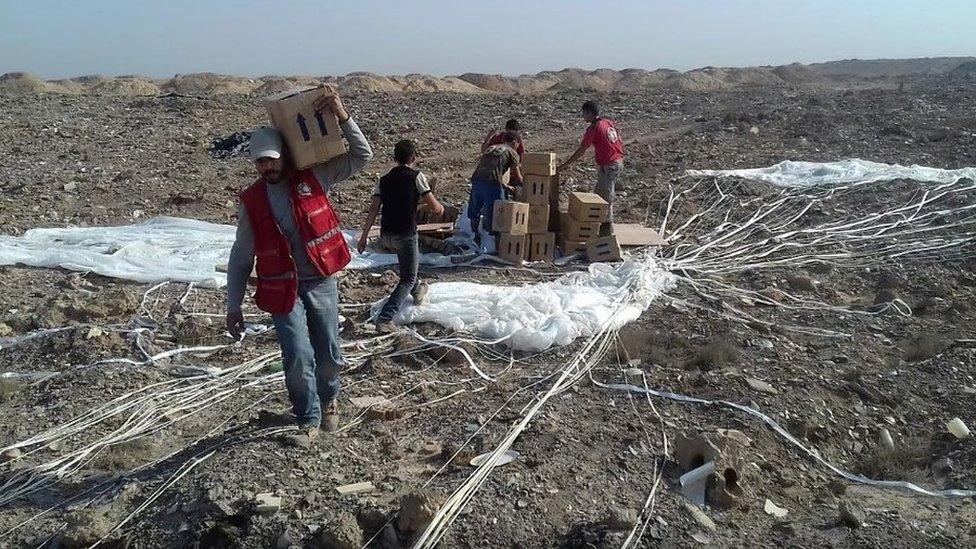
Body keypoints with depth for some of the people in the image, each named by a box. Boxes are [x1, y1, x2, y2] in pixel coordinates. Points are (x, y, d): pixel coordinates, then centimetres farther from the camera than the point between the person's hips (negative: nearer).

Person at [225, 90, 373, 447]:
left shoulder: (313, 178, -2)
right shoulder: (251, 201, 2)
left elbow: (362, 156, -5)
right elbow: (240, 258, 7)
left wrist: (343, 118, -18)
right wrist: (233, 306, 5)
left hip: (321, 281, 0)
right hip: (282, 289, 0)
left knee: (329, 353, 10)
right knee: (298, 357, -8)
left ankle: (328, 400, 42)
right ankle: (309, 421, 15)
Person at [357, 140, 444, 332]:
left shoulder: (384, 180, 9)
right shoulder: (416, 176, -6)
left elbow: (373, 210, 2)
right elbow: (435, 208, -8)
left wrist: (364, 236, 4)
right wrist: (439, 208, 15)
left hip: (386, 236, 6)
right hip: (406, 235, -6)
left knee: (409, 259, 34)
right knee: (408, 279, 4)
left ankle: (417, 291, 53)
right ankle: (384, 319, -10)